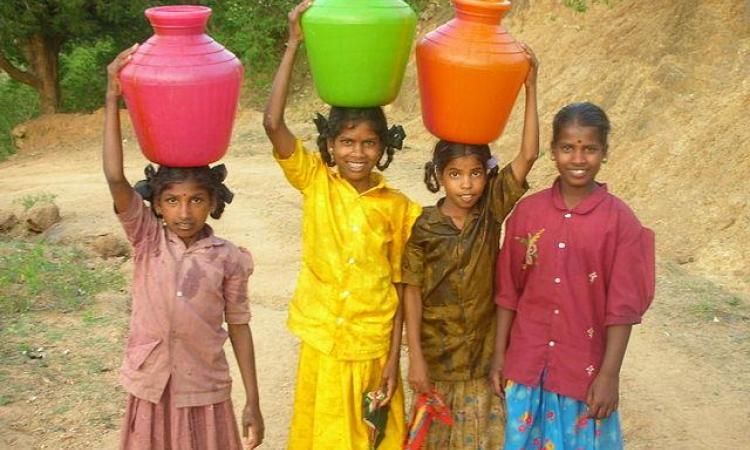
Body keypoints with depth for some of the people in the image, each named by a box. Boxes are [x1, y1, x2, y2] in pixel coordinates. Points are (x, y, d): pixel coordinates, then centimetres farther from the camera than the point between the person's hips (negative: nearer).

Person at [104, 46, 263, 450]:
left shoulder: (228, 258, -6)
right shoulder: (147, 241, -6)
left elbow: (238, 325, 0)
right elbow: (115, 179, -17)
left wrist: (252, 403, 0)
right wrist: (112, 98, -23)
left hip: (205, 391, -1)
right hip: (150, 389, 1)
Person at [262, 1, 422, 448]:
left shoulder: (397, 207, -4)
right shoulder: (314, 183, -4)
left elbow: (400, 285, 0)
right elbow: (273, 123, -17)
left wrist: (394, 360, -3)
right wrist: (294, 43, -19)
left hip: (374, 348, 0)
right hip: (322, 343, 0)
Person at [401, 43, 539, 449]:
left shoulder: (492, 211, -8)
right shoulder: (423, 228, -12)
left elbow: (527, 156, -17)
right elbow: (412, 292, -8)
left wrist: (530, 88, -23)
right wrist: (415, 358, -10)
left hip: (484, 354, 1)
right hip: (437, 355, -1)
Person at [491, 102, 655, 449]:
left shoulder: (620, 221, -9)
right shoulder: (528, 211, -1)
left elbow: (623, 305, -8)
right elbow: (508, 291, 4)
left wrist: (609, 375, -11)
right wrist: (499, 355, 4)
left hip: (585, 368, -2)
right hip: (526, 364, 2)